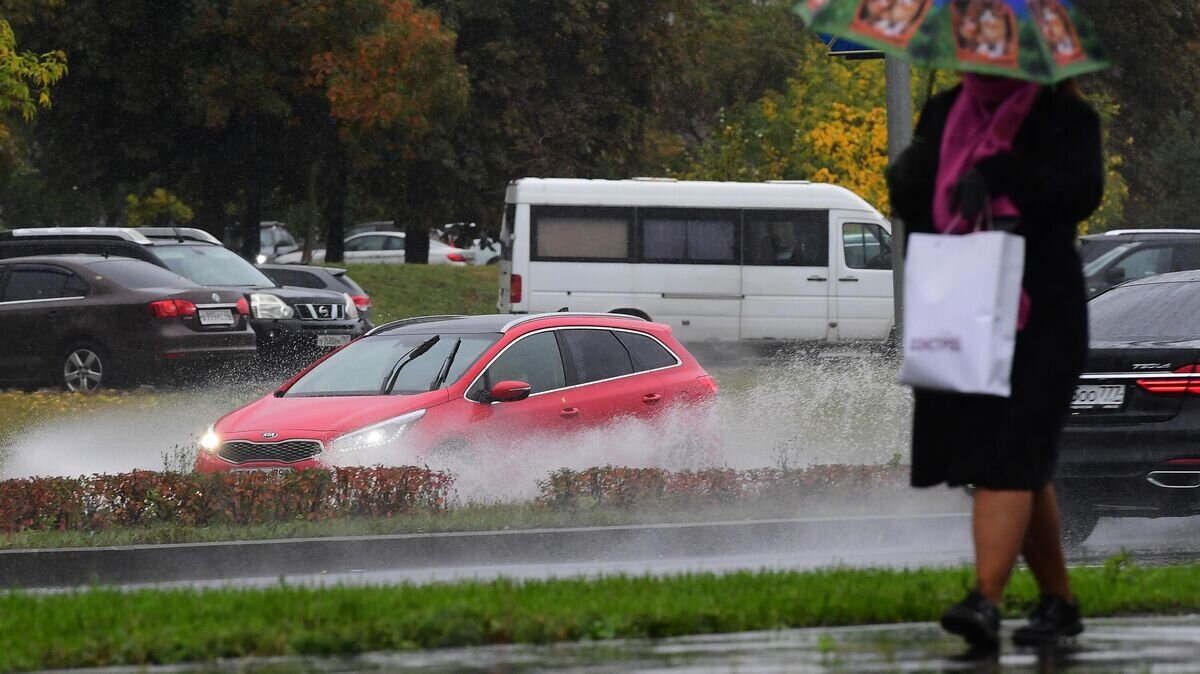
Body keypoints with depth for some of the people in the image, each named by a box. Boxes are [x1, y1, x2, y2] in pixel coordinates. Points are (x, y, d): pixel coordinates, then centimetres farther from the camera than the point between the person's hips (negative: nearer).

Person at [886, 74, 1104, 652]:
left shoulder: (1063, 116, -2)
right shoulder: (944, 114, 14)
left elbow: (1082, 191, -17)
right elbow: (910, 205, 14)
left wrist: (997, 173, -27)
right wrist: (908, 179, -9)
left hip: (1037, 316, -6)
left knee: (1007, 457, -17)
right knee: (1024, 466, 11)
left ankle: (986, 602, -27)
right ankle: (1058, 601, 22)